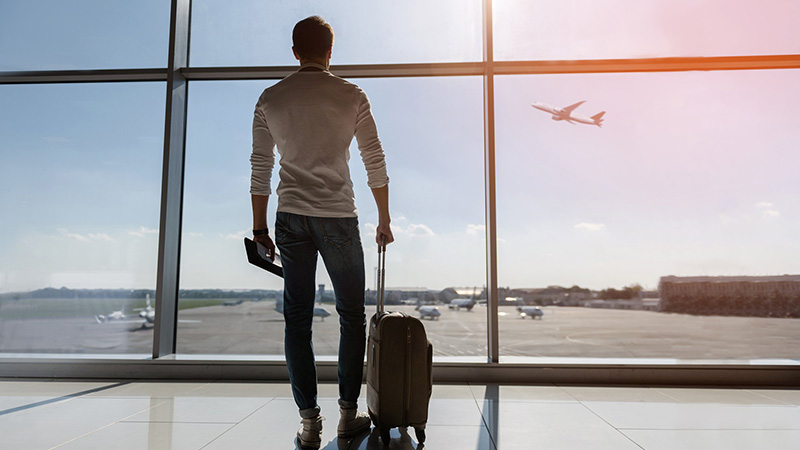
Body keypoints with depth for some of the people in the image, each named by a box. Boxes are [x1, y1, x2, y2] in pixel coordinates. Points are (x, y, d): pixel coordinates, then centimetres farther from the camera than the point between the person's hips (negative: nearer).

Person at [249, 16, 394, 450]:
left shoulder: (270, 99, 6)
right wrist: (384, 221, 9)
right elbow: (376, 165, 0)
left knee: (297, 317, 7)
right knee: (351, 315, 10)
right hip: (338, 218, -2)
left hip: (291, 218, 3)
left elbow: (259, 169, 7)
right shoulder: (351, 96, -1)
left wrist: (259, 227, 14)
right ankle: (348, 413, 17)